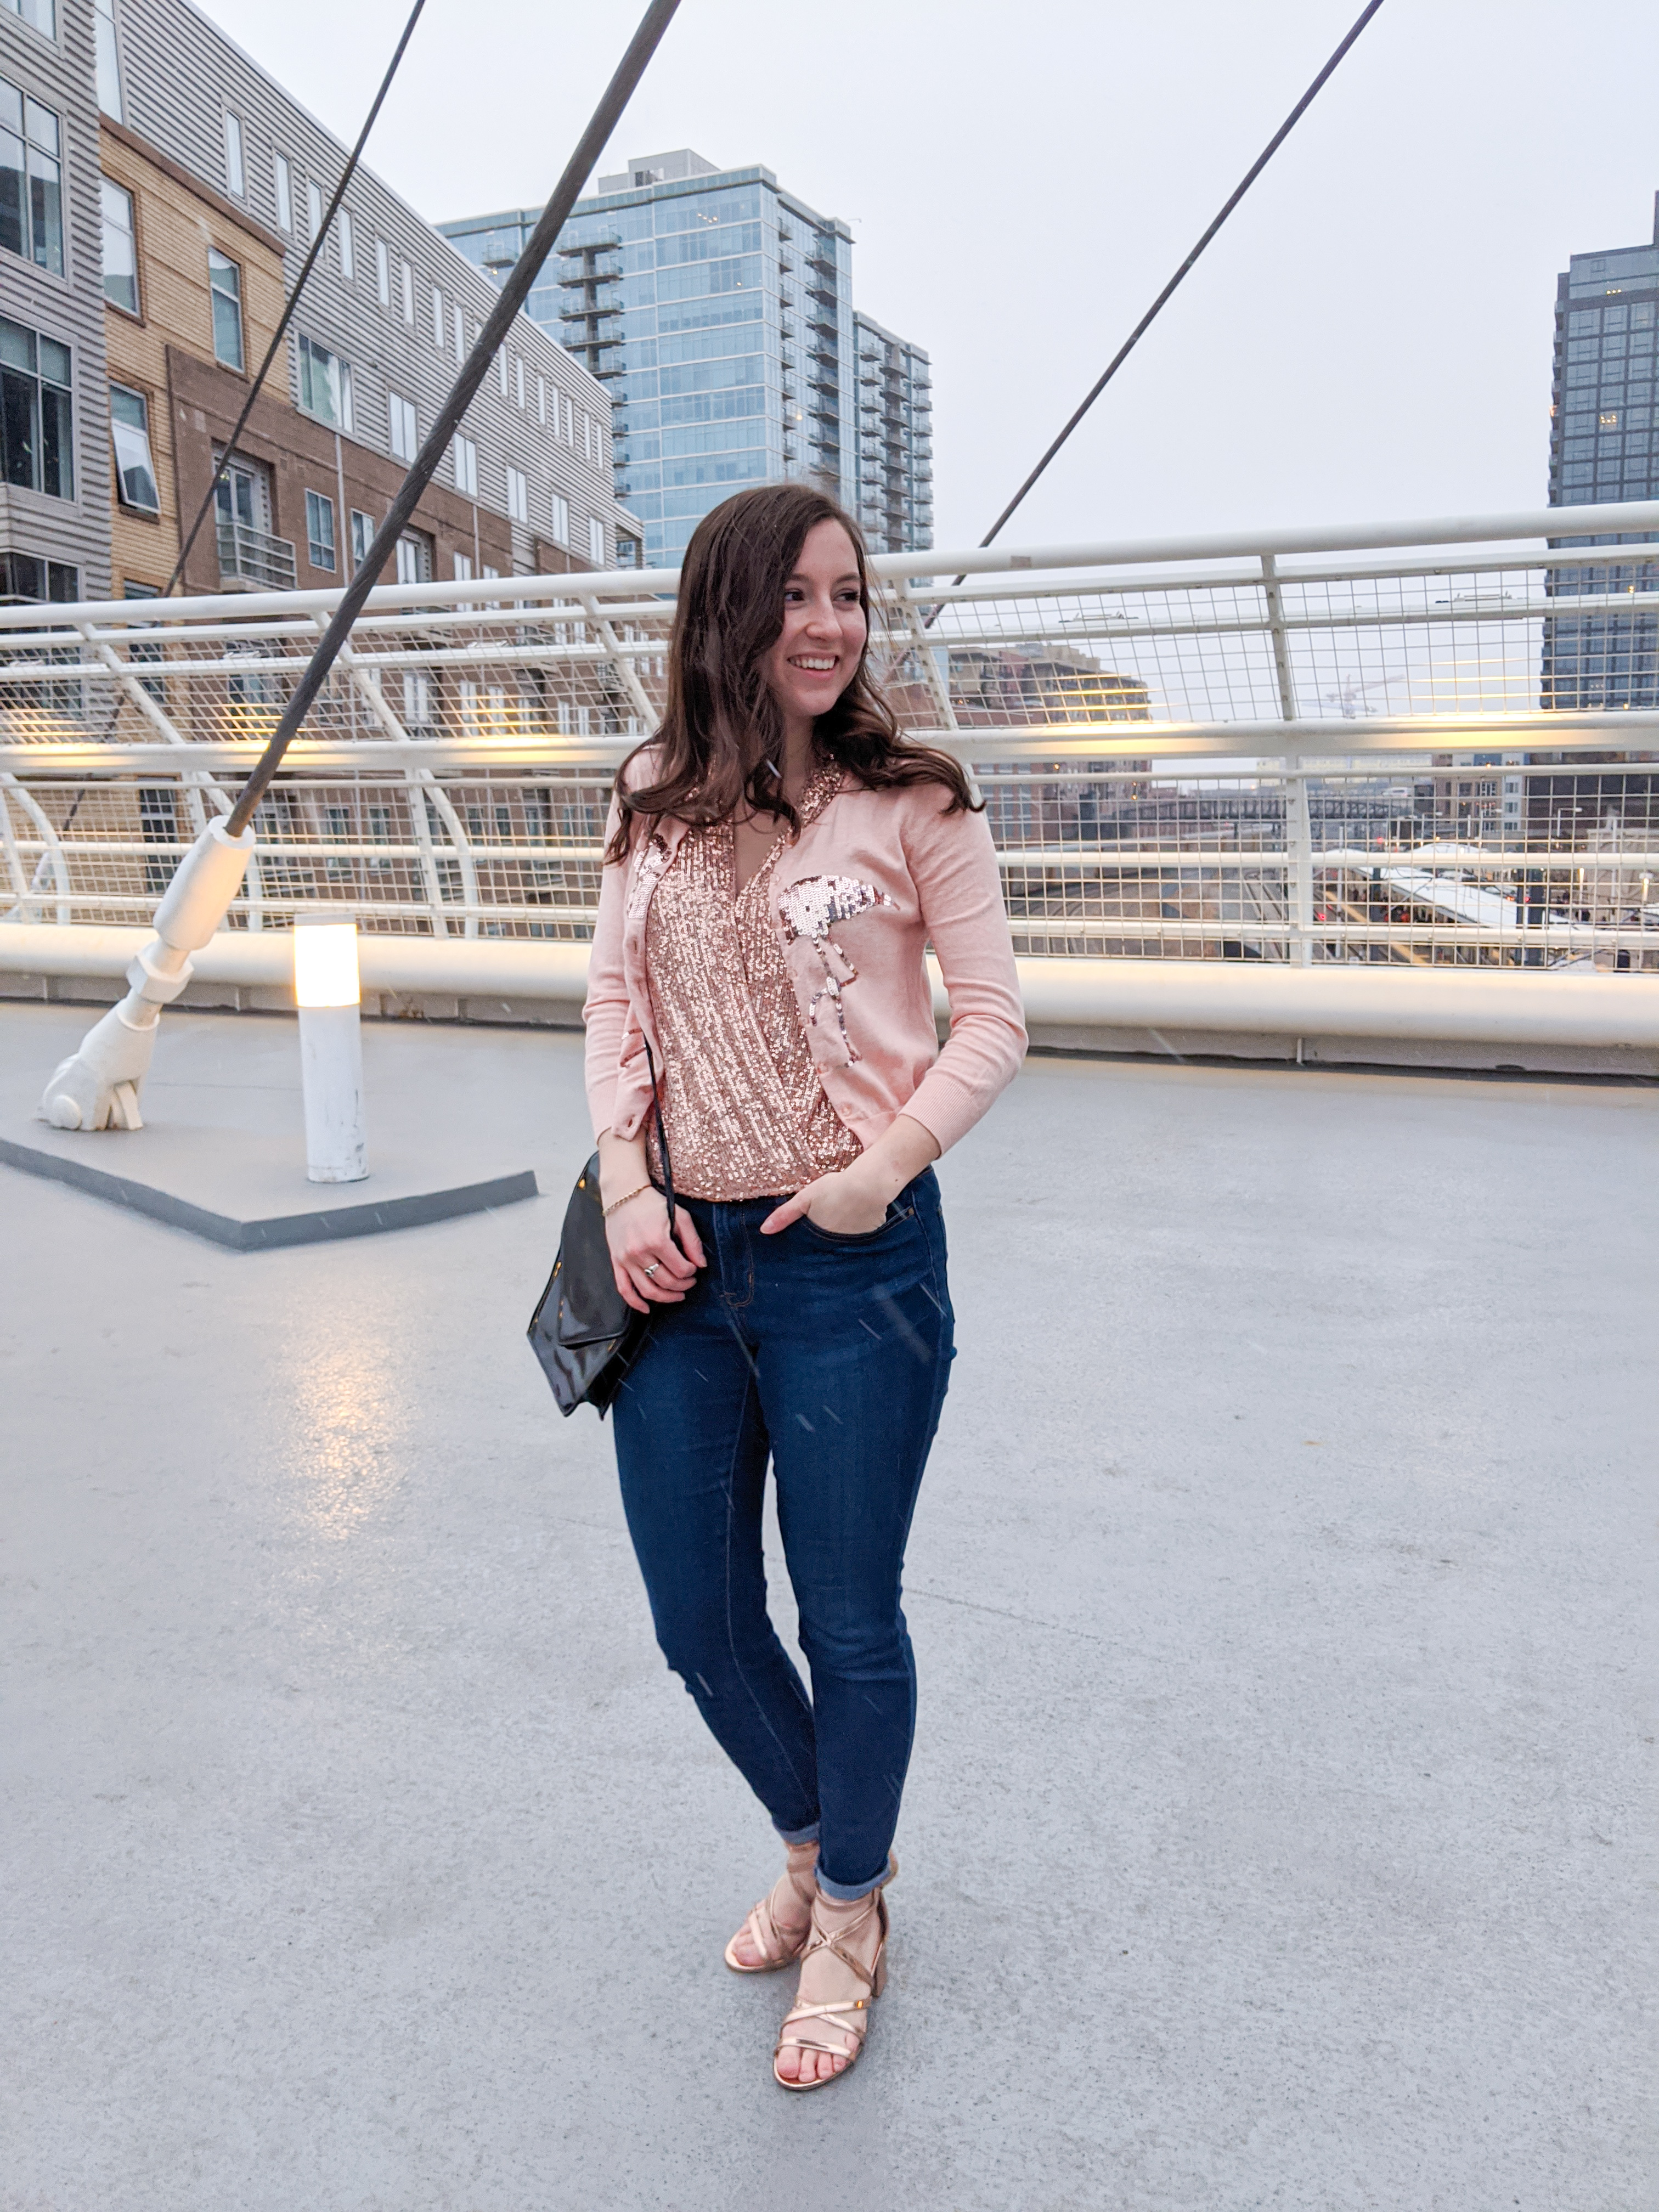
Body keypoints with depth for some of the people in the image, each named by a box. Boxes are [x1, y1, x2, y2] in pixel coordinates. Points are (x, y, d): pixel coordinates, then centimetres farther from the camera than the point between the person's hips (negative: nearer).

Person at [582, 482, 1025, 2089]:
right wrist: (625, 1184, -5)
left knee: (849, 1620, 11)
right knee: (700, 1625, 16)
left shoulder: (912, 801, -6)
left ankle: (848, 1915, 40)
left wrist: (884, 1168, -16)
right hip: (680, 1261, 5)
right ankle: (813, 1842, 47)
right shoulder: (656, 802, 6)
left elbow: (993, 1018, -4)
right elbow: (614, 996, 9)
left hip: (852, 1259, -4)